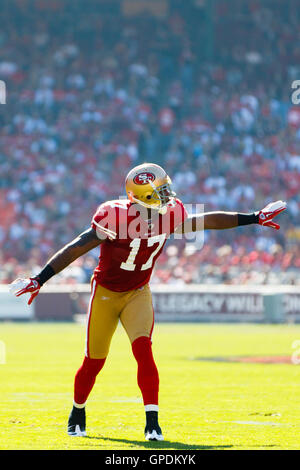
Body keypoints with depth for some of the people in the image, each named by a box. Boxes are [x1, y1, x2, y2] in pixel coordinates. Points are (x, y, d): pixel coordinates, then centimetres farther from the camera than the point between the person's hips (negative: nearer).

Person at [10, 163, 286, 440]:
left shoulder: (169, 215, -10)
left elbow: (207, 221, 4)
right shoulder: (116, 217, -26)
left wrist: (254, 219, 8)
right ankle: (77, 413, 32)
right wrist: (39, 280, -29)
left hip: (138, 293, 3)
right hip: (106, 292, -3)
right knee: (94, 361, 5)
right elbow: (76, 249, -25)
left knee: (143, 349, -19)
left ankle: (152, 422, -18)